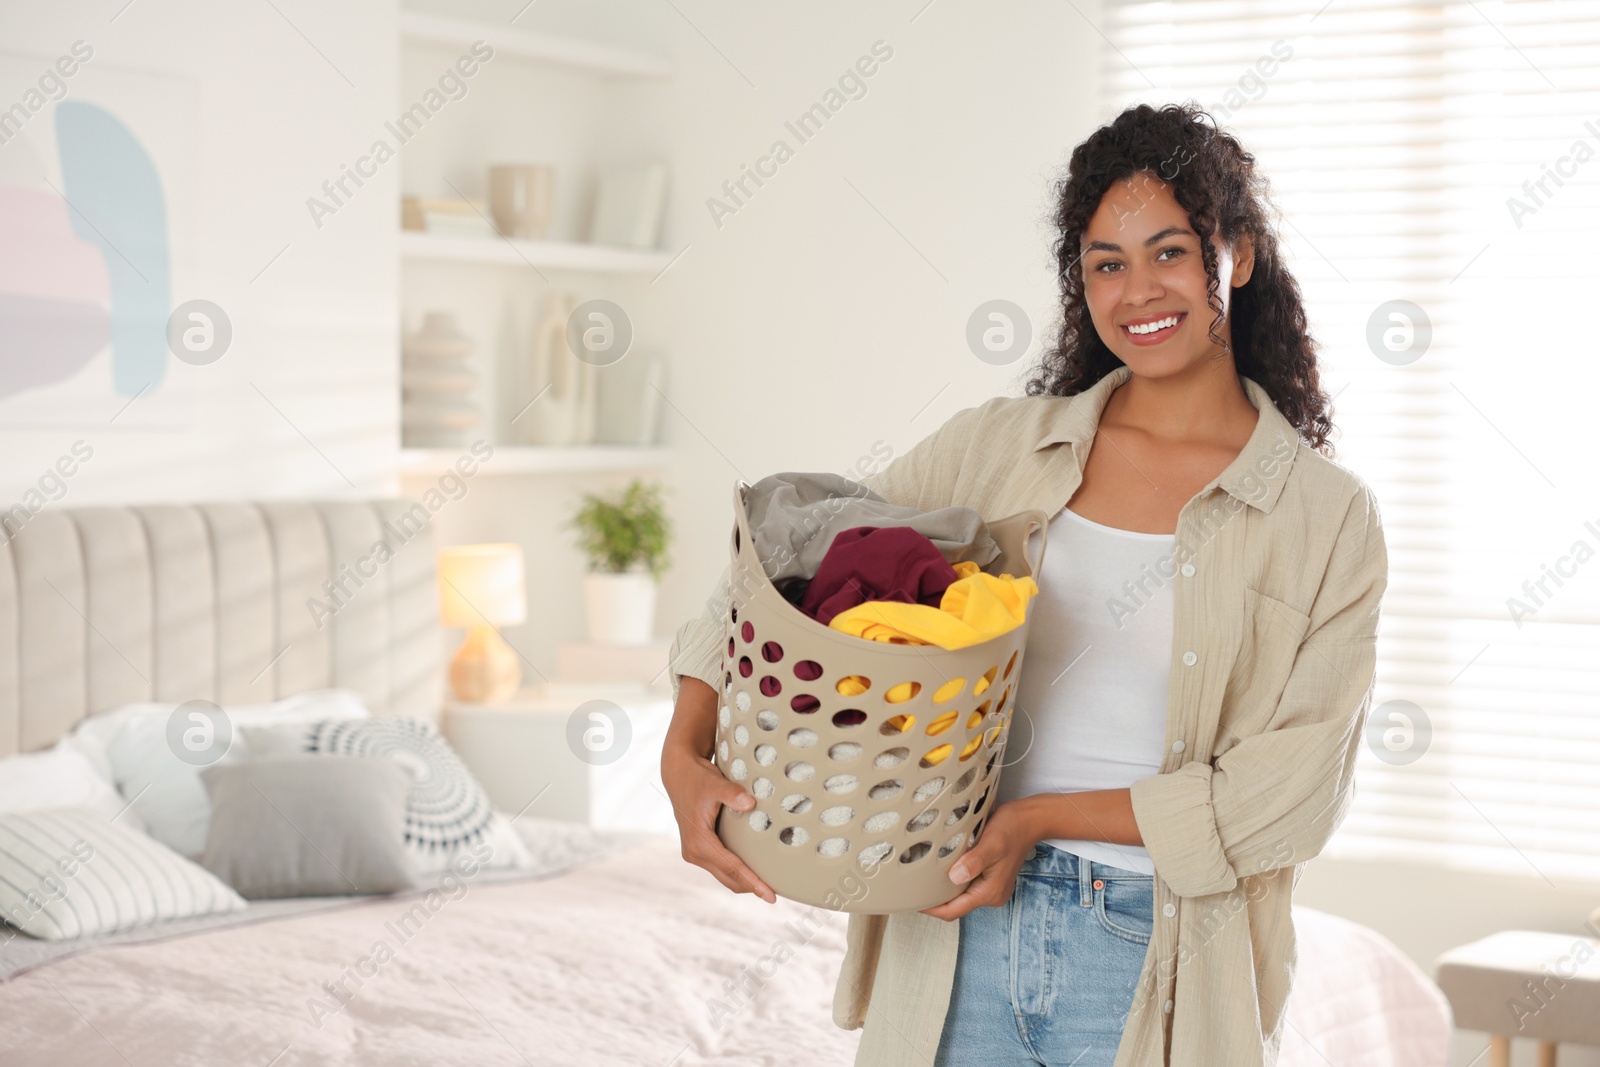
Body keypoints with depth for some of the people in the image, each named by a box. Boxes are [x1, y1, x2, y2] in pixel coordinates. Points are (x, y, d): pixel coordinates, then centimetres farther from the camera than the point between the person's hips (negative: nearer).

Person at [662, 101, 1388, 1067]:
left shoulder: (1329, 518, -3)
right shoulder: (998, 445, 4)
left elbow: (1291, 791, -9)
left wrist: (1043, 818, -14)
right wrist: (686, 753, -13)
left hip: (1155, 963, -2)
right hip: (960, 930, 2)